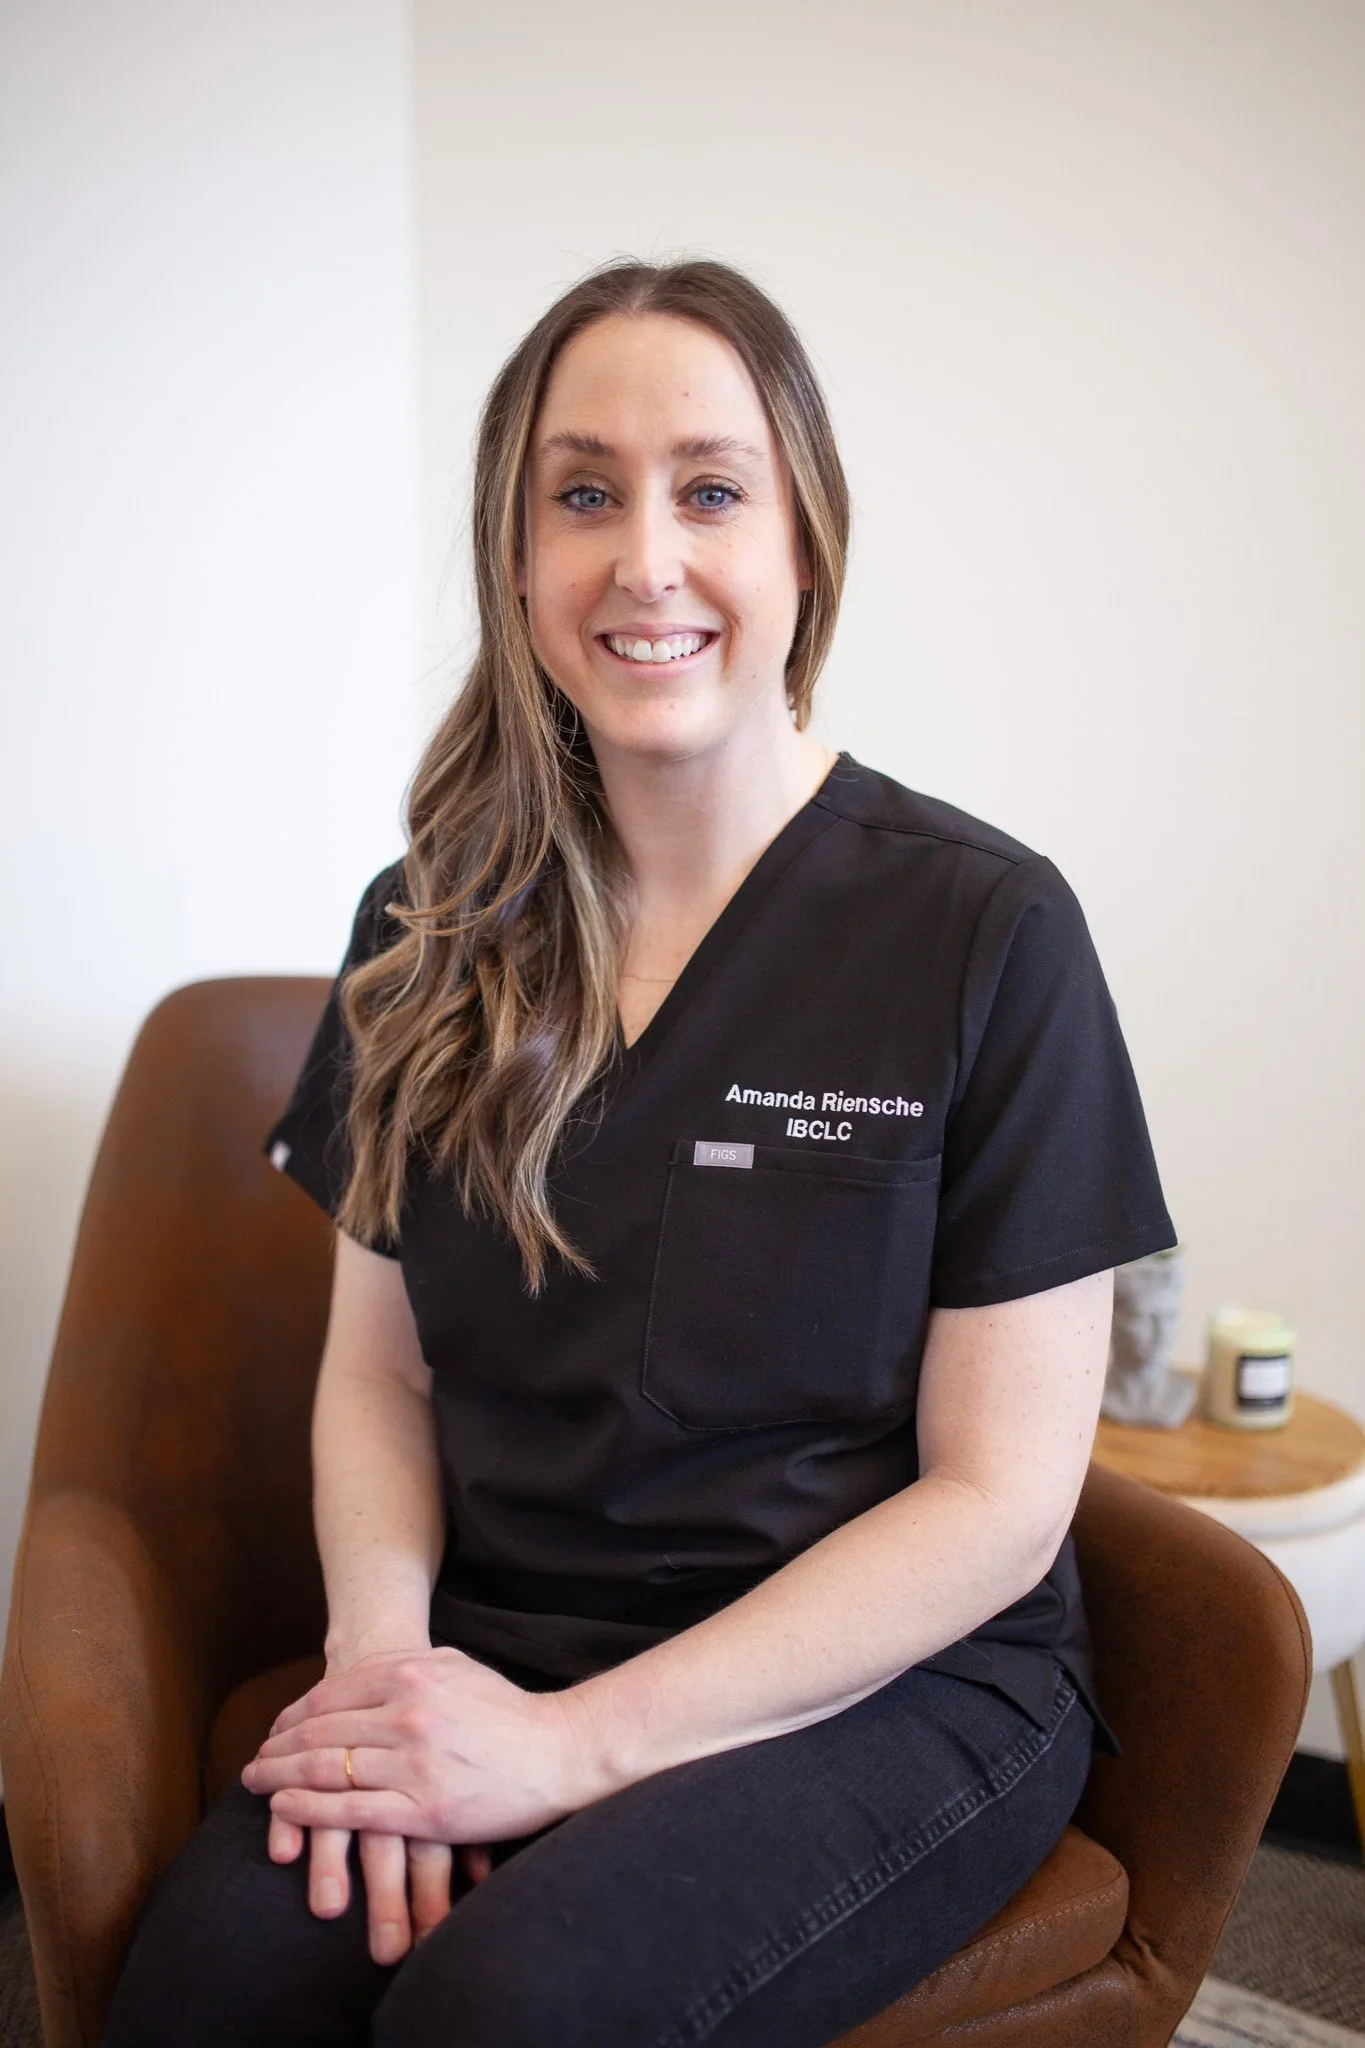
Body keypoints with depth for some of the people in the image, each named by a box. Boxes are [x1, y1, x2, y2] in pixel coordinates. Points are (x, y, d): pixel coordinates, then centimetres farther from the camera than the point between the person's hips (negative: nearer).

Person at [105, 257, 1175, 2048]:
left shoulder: (986, 930, -9)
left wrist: (574, 1743, -15)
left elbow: (1000, 1500, -9)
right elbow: (377, 1366, 10)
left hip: (889, 1689, -3)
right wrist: (382, 1650, -11)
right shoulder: (431, 932, 5)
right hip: (492, 1657, 3)